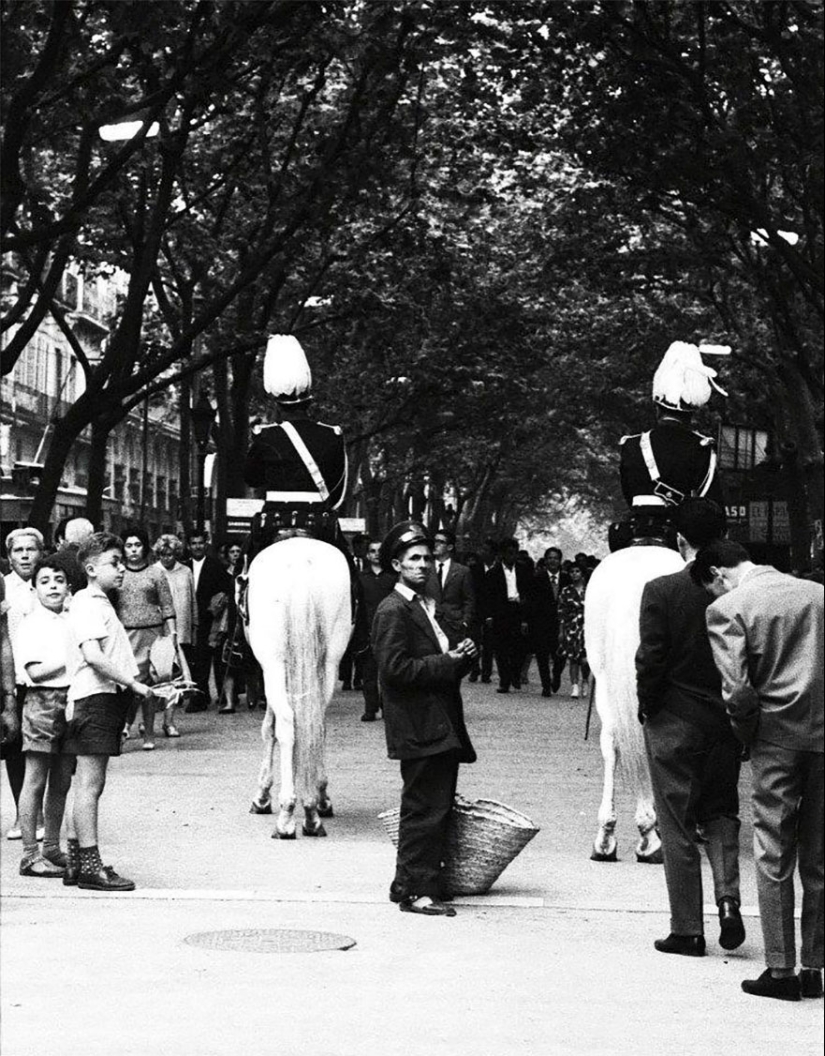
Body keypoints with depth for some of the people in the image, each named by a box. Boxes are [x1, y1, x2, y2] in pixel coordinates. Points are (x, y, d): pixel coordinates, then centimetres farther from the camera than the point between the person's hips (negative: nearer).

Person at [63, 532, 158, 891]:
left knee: (92, 784, 12)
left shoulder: (101, 604, 21)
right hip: (95, 697, -10)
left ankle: (76, 862, 17)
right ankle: (90, 866, -7)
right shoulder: (87, 604, -11)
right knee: (90, 783, -8)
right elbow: (93, 656, -22)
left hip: (109, 697, 10)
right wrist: (133, 683, -20)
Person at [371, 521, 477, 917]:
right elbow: (395, 669, -19)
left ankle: (409, 884, 21)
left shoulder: (426, 606, 20)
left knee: (435, 808, 13)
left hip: (440, 726, 10)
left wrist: (460, 656, 5)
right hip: (419, 728, -10)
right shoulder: (393, 610, -10)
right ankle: (416, 890, -3)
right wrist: (447, 662, -15)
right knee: (425, 810, -8)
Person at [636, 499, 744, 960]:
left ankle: (687, 930, 10)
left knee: (678, 828, 6)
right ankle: (728, 898, 0)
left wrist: (647, 706, 3)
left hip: (674, 723, -3)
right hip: (727, 725, 3)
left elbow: (650, 661, -14)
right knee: (720, 812, 20)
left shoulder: (660, 591, -13)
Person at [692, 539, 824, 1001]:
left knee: (774, 859, 4)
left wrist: (748, 734, 1)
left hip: (778, 736, -4)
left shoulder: (727, 608, -6)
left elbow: (737, 689, -14)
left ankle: (781, 970, 6)